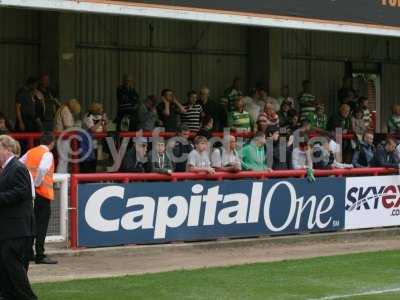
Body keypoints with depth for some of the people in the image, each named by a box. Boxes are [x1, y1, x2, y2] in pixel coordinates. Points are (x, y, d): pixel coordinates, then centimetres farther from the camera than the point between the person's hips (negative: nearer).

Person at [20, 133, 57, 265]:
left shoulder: (30, 152, 11)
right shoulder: (47, 154, -10)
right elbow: (42, 169, -29)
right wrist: (37, 183, -15)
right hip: (43, 193, -7)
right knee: (41, 225, -4)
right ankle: (40, 256, -4)